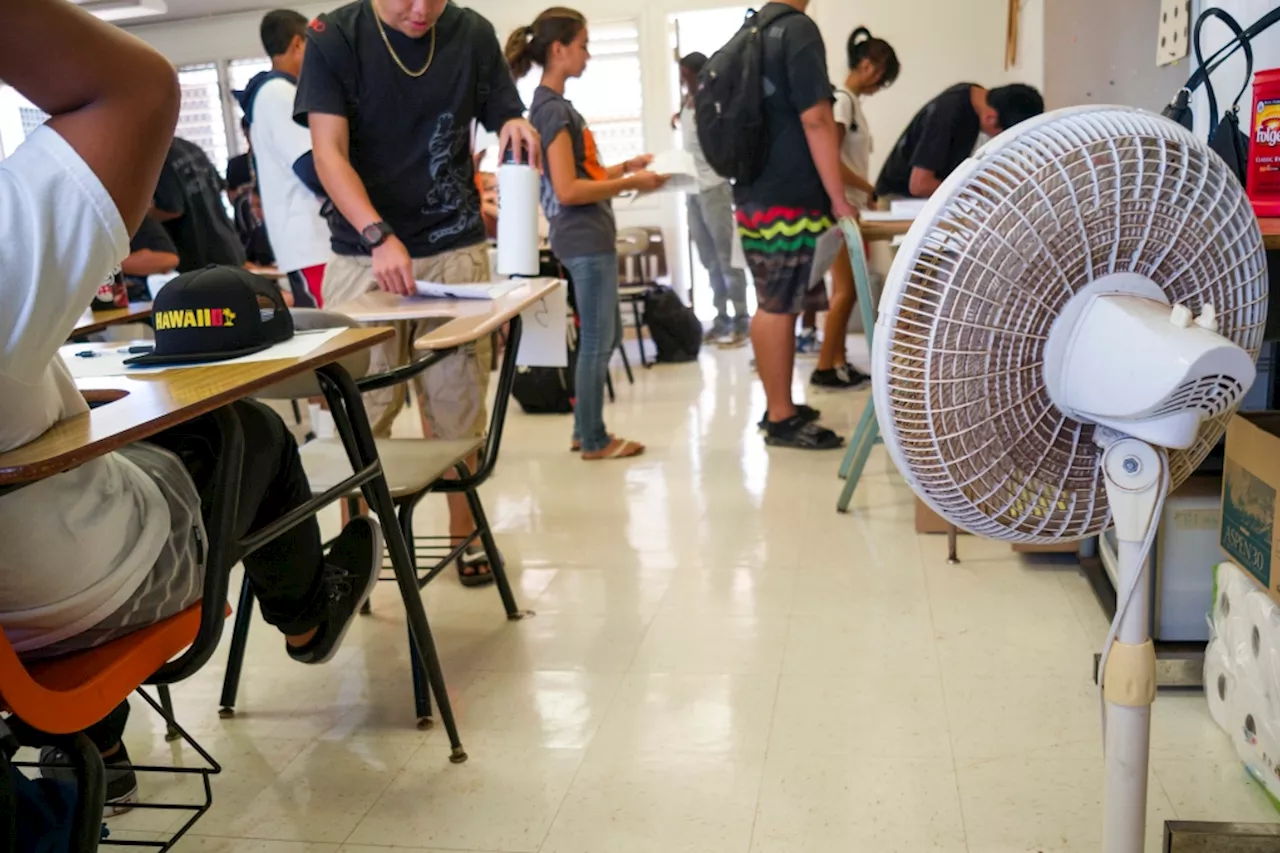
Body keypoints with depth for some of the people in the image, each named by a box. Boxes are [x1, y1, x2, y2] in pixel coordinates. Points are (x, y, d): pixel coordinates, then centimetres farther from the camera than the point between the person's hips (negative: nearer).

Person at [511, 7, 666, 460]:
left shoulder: (551, 105, 15)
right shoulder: (554, 108, -14)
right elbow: (568, 190, -21)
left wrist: (625, 167, 12)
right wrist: (631, 183, -15)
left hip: (587, 237, 10)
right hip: (585, 239, -10)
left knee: (605, 337, 17)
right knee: (596, 341, -1)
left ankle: (585, 429, 25)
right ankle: (594, 441, 10)